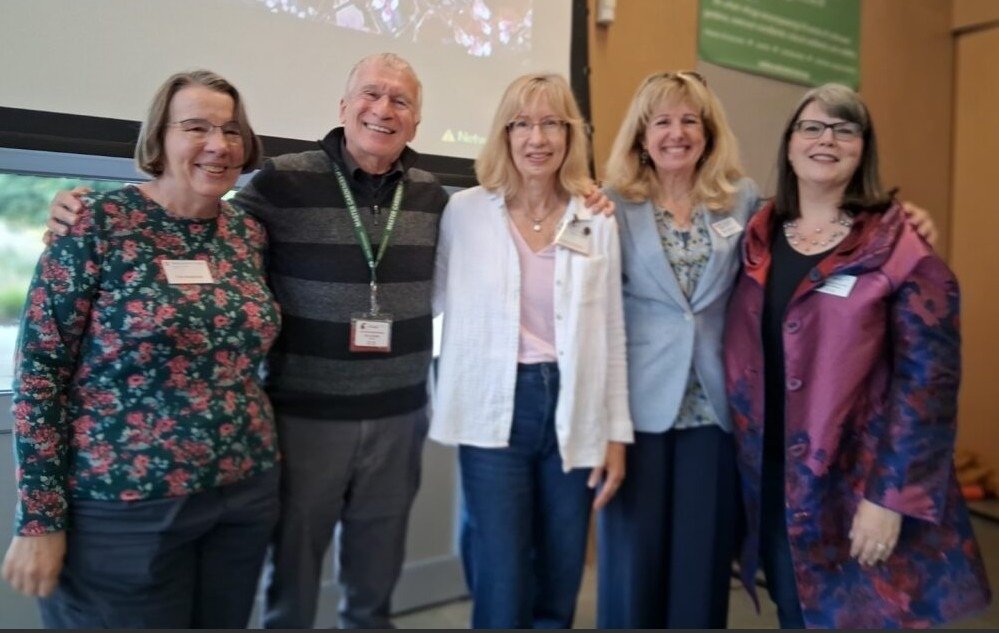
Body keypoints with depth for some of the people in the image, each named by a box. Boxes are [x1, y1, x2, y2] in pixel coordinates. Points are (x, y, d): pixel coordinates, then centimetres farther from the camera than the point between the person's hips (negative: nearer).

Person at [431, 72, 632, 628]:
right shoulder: (465, 211, -1)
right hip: (496, 411, -2)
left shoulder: (598, 221, 3)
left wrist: (617, 432, 3)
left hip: (574, 412, 2)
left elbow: (612, 333, 4)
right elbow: (440, 304, 5)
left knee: (559, 588, 15)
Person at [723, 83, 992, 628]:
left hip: (856, 490, -4)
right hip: (770, 485, 4)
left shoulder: (901, 249, -7)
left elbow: (928, 380, -12)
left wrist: (890, 497, -16)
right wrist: (745, 467, 4)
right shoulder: (757, 240, 5)